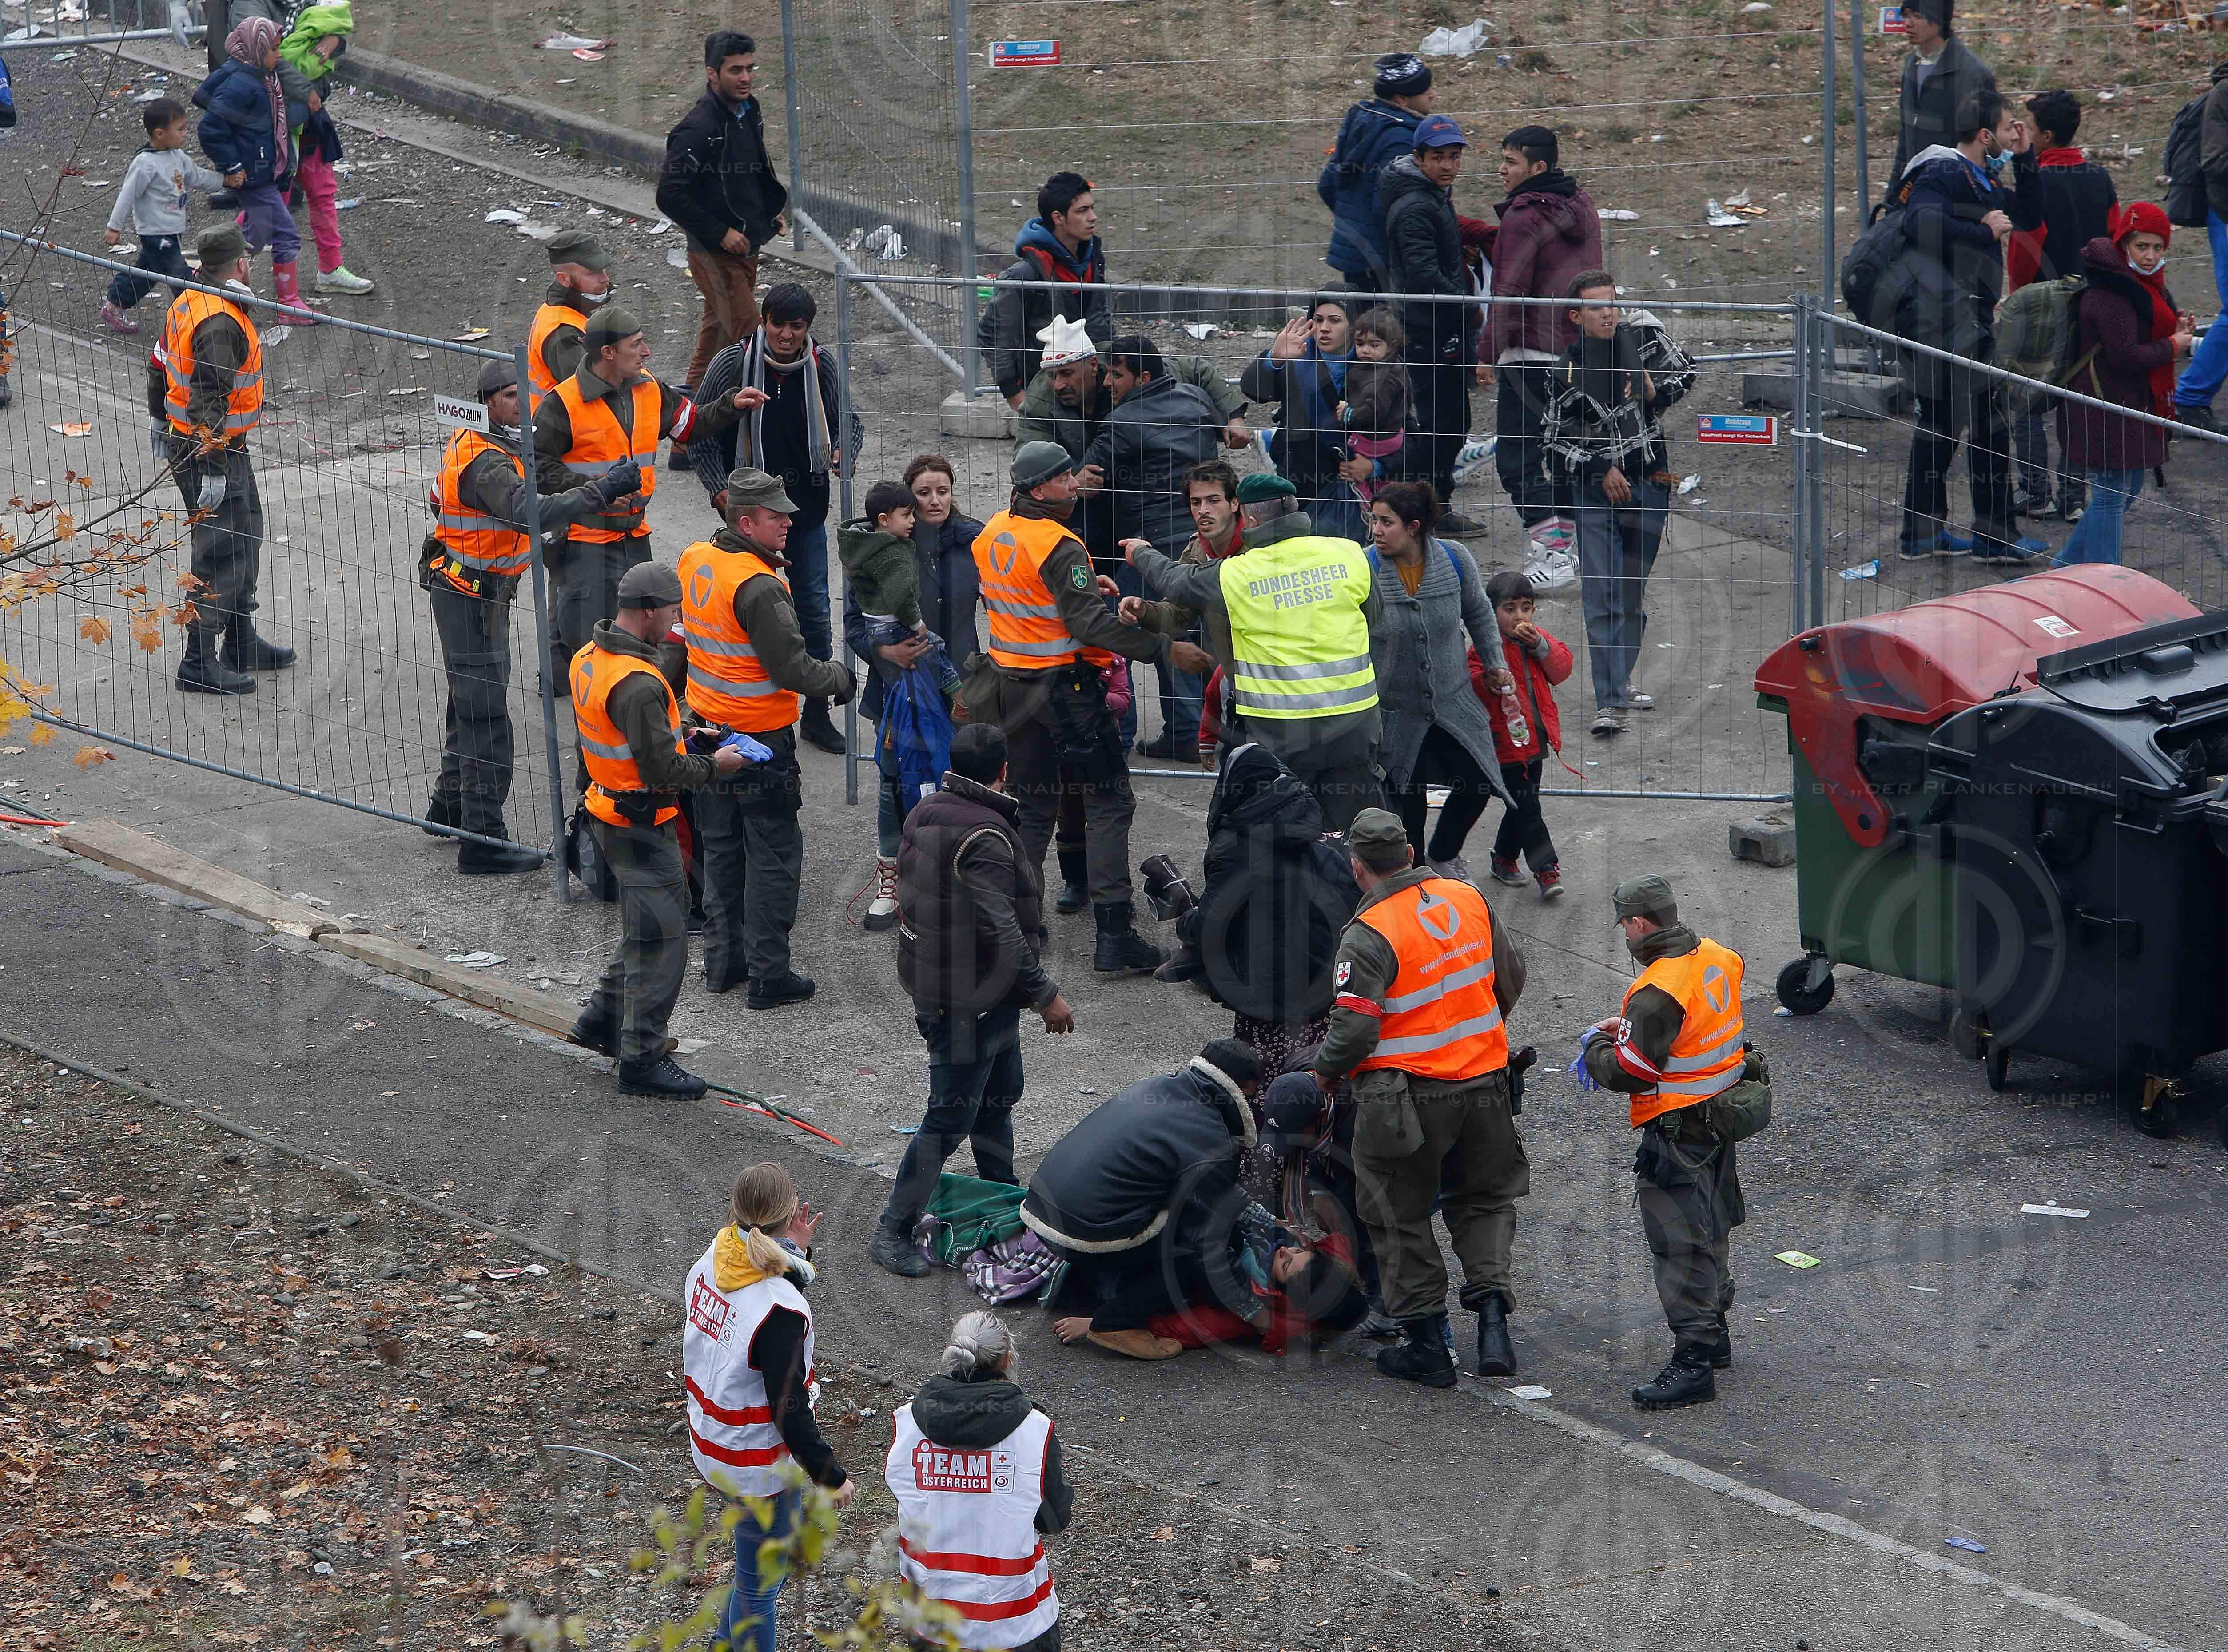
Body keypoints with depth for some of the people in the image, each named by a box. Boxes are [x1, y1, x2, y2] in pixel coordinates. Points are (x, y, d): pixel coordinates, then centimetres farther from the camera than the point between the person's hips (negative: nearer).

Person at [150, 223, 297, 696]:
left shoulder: (187, 303, 7)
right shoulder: (221, 323, -24)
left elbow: (159, 368, 18)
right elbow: (209, 397, -27)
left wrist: (162, 422, 31)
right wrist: (213, 468, -25)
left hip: (182, 439, 10)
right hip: (212, 450, -10)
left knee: (246, 537, 21)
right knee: (221, 554, -5)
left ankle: (241, 642, 31)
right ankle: (199, 663, 0)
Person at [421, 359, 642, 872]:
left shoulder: (468, 442, 7)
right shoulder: (485, 463, -26)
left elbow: (440, 501, 21)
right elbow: (528, 513, -42)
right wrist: (601, 492, -42)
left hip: (479, 592, 11)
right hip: (471, 595, -11)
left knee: (472, 703, 24)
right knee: (485, 714, -8)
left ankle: (449, 807, 40)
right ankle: (482, 840, -5)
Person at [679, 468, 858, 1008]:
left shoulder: (694, 560, 1)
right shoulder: (758, 587, -25)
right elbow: (792, 670, -23)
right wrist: (838, 677, -5)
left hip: (709, 728, 8)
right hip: (761, 740, -8)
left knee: (721, 849, 19)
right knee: (773, 856, 3)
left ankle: (723, 961, 27)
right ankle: (768, 976, 7)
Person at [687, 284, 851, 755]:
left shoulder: (822, 365, -3)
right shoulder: (733, 363, -11)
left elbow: (847, 421, 12)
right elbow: (699, 429, -2)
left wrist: (841, 453, -11)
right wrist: (719, 489, -10)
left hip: (807, 506, 2)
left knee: (814, 610, 6)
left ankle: (817, 714, 17)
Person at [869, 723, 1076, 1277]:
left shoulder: (926, 812, 5)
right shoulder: (985, 838, -26)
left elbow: (911, 893, 17)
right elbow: (1002, 933, -28)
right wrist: (1047, 996, -19)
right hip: (970, 999, -10)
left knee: (999, 1096, 24)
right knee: (951, 1117, -3)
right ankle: (893, 1232, 3)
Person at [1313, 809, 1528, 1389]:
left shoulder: (1368, 935, -18)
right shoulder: (1469, 900, 0)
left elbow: (1354, 1032, -21)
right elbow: (1511, 978, 11)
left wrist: (1324, 1074, -1)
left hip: (1406, 1094, -5)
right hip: (1485, 1081, 5)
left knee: (1401, 1216, 11)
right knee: (1485, 1200, 21)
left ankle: (1426, 1344, 14)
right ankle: (1493, 1315, 2)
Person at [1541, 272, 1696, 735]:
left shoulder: (1645, 335, -1)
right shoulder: (1568, 373, -9)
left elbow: (1684, 374, 13)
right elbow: (1556, 439, -3)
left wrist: (1657, 392, -7)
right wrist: (1601, 470, -13)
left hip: (1649, 484, 3)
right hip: (1594, 488, -3)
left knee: (1634, 592, 11)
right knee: (1601, 594, -11)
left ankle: (1619, 682, 28)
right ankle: (1610, 702, -14)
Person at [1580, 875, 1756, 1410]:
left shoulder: (1658, 994, -26)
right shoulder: (1718, 959, 2)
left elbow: (1628, 1074, -22)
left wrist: (1597, 1044, -2)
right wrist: (1630, 1026, 10)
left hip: (1678, 1133, -9)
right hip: (1720, 1122, 9)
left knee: (1680, 1244, -6)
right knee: (1711, 1230, 22)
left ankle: (1694, 1360, -7)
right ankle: (1713, 1331, 36)